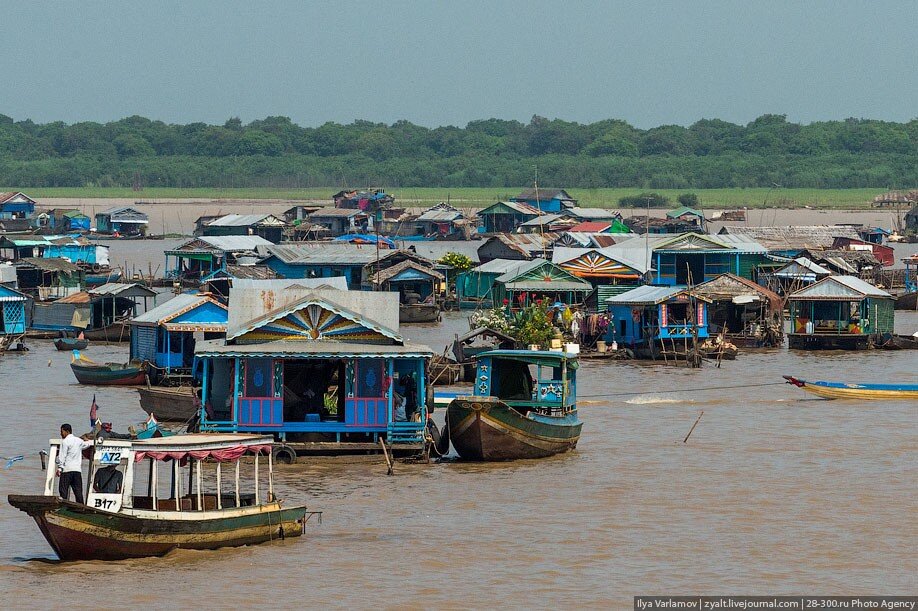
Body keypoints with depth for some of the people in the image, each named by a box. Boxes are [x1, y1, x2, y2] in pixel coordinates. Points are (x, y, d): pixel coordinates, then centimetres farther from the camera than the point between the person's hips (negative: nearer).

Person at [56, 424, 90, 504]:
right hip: (78, 469, 6)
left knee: (63, 490, -5)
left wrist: (59, 468, -10)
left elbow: (62, 456, -11)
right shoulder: (79, 440, 13)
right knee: (78, 491, 5)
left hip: (67, 470, -6)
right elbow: (86, 444, 34)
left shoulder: (65, 441, -6)